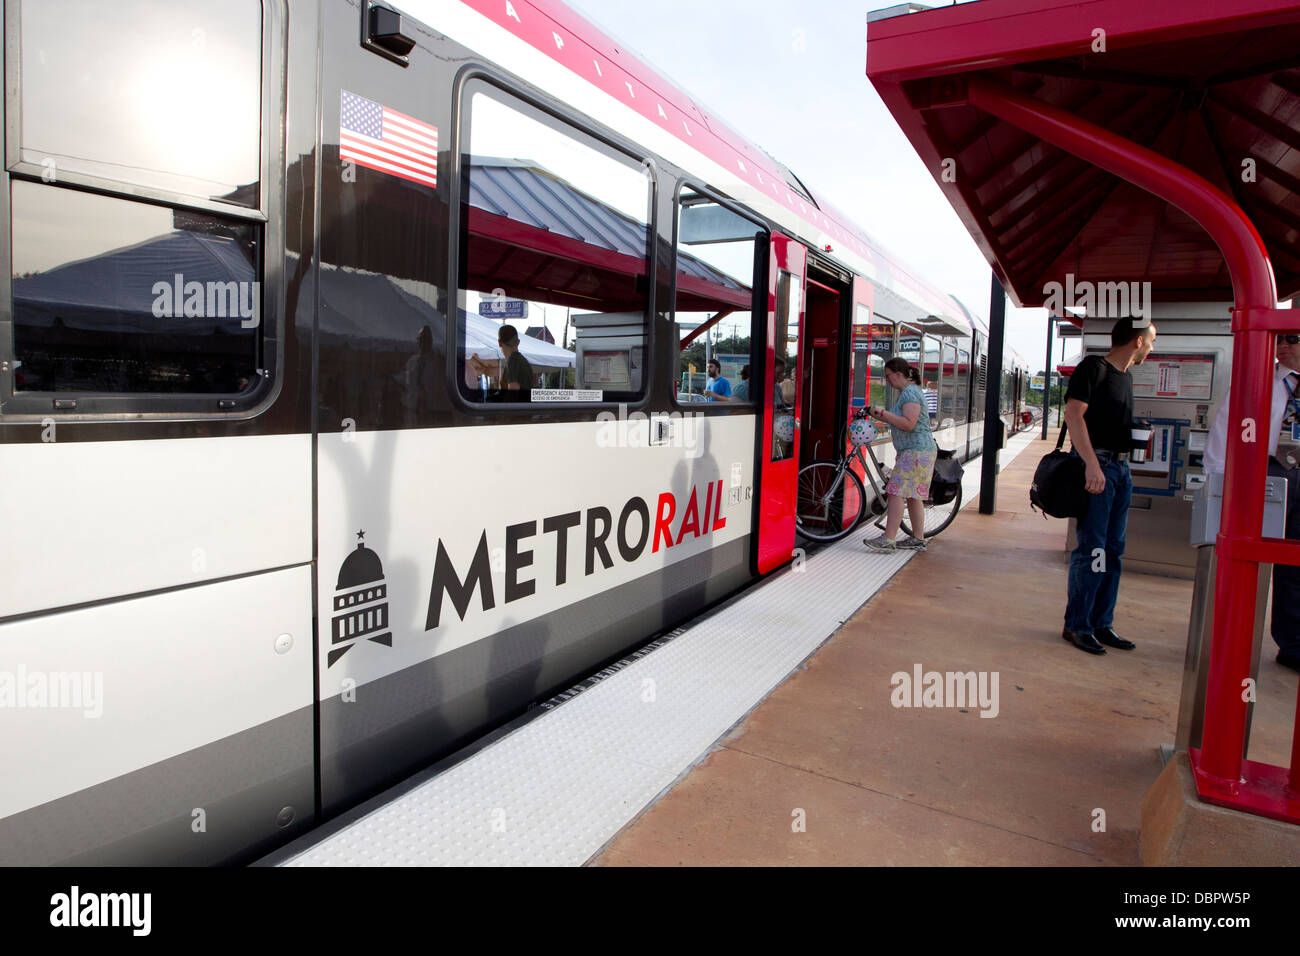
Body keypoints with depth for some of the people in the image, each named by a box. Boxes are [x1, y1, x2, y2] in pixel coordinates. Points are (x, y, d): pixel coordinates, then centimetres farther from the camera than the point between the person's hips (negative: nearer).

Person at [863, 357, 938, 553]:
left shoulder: (910, 392, -15)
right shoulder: (906, 392, 18)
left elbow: (908, 424, -24)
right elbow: (898, 420, 22)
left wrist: (883, 413, -20)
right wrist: (878, 415, 11)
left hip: (916, 452, -11)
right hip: (914, 451, 11)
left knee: (896, 493, -12)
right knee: (913, 496, 12)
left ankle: (888, 540, -13)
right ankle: (918, 540, 18)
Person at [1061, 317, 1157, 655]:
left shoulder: (1126, 376, 18)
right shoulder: (1093, 367, -9)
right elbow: (1074, 414, -19)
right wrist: (1092, 463, -26)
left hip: (1121, 467, 9)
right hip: (1096, 466, -9)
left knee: (1113, 551, 10)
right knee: (1092, 549, -8)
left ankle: (1101, 624, 18)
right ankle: (1077, 625, 2)